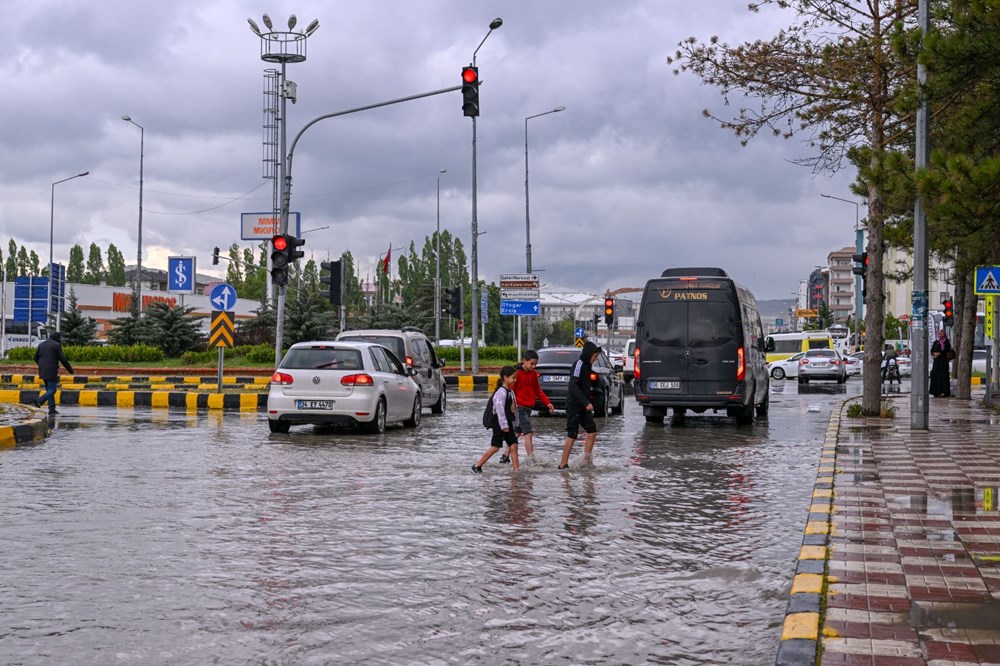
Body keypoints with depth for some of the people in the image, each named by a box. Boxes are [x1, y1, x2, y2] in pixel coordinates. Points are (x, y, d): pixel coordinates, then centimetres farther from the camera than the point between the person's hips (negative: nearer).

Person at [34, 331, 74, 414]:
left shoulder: (42, 344, 14)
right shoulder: (57, 345, -6)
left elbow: (36, 357, 18)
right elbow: (63, 359, -8)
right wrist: (70, 369, 1)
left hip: (42, 370, 7)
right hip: (51, 371, -7)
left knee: (49, 389, 14)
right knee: (52, 390, -3)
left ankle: (52, 409, 10)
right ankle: (40, 401, -24)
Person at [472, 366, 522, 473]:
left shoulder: (511, 392, 13)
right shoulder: (501, 392, -16)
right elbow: (500, 409, -21)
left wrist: (515, 425, 21)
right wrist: (504, 425, -22)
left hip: (508, 423, 9)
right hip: (499, 423, -9)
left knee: (513, 446, 4)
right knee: (495, 447, -7)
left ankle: (516, 469, 5)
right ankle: (477, 466, 1)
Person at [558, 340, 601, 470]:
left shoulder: (587, 365, 14)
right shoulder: (579, 364, -16)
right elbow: (573, 385, -25)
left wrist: (587, 403, 20)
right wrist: (586, 403, -29)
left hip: (583, 406, 9)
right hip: (574, 406, -9)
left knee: (592, 432, 6)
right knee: (572, 436, -5)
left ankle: (586, 461, 12)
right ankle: (563, 464, 2)